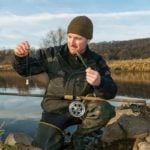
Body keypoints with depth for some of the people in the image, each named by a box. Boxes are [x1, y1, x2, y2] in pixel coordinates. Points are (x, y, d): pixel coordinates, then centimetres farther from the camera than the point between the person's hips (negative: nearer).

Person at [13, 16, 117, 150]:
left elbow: (111, 92, -11)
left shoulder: (96, 61, -6)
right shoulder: (53, 54, -6)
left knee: (106, 110, -29)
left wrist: (99, 83, -35)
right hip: (56, 110, 0)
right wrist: (21, 56, -25)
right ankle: (58, 138, 17)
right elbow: (25, 69, -1)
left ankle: (79, 136, -2)